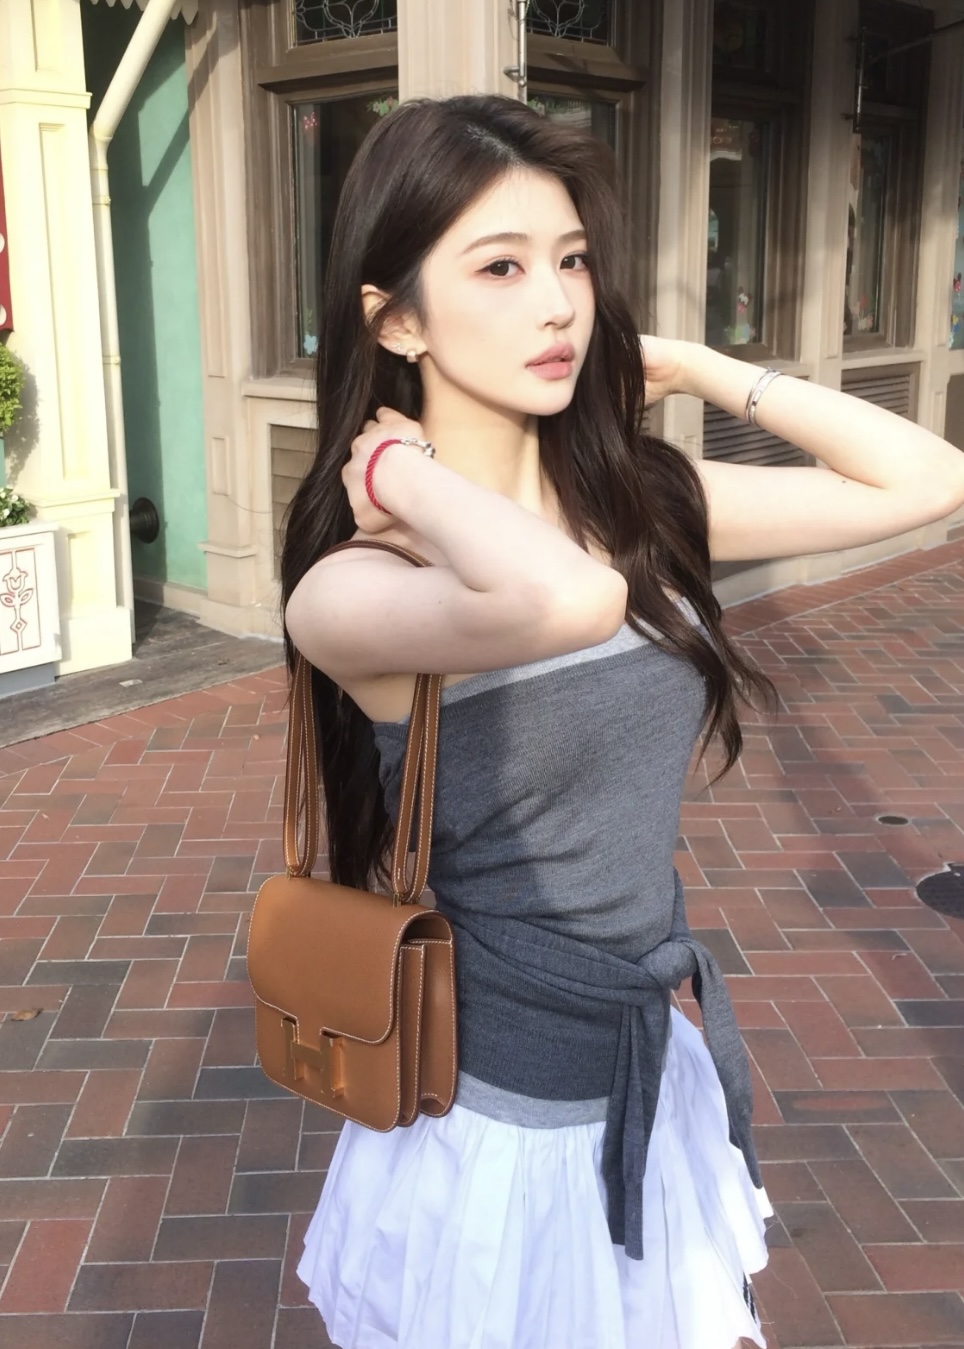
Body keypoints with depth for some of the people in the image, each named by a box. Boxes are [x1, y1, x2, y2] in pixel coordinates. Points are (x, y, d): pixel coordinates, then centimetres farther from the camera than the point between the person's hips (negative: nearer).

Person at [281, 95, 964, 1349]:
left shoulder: (642, 496, -6)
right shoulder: (347, 591, -24)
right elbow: (563, 599, -46)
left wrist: (688, 365, -5)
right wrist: (398, 467, -27)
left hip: (662, 1077, 5)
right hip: (498, 1121, -5)